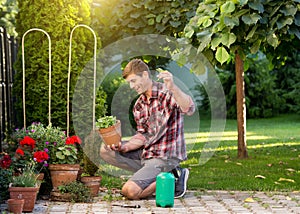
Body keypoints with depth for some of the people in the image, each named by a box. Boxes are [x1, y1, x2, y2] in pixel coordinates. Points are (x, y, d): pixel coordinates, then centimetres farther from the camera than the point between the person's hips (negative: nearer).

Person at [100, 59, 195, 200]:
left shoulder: (167, 93, -14)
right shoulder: (139, 105, 11)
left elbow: (189, 110, -33)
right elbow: (143, 135, 9)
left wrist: (172, 87, -50)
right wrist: (125, 147, -11)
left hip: (166, 156, -9)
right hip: (147, 152, 9)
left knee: (130, 191, -21)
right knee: (106, 151, -1)